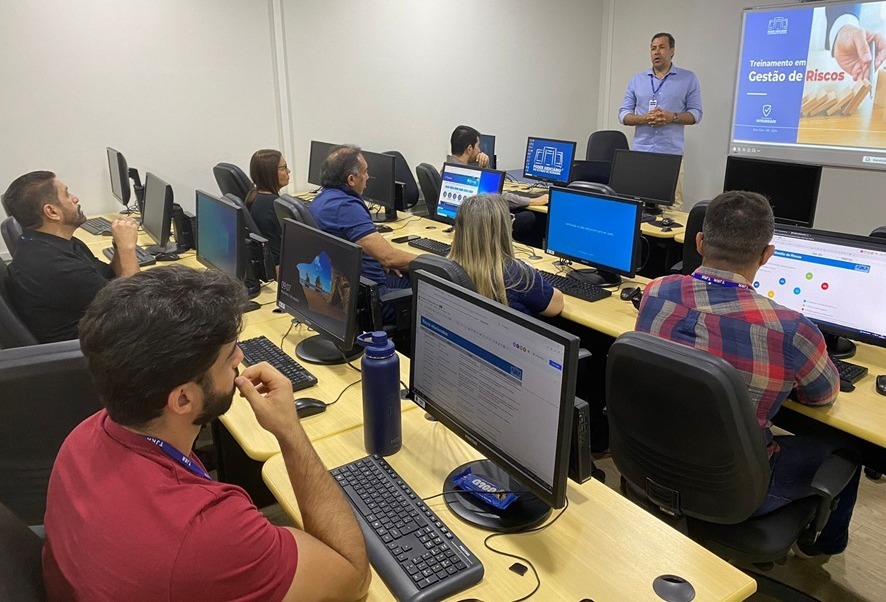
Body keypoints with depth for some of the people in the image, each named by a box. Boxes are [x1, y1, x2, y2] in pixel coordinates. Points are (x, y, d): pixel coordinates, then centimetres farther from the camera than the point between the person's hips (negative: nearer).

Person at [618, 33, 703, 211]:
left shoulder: (688, 78, 7)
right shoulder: (637, 79, 13)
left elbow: (696, 113, 6)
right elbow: (623, 114, 10)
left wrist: (672, 117, -13)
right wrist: (644, 118, -10)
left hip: (671, 154, -2)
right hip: (640, 152, 2)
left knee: (672, 204, -7)